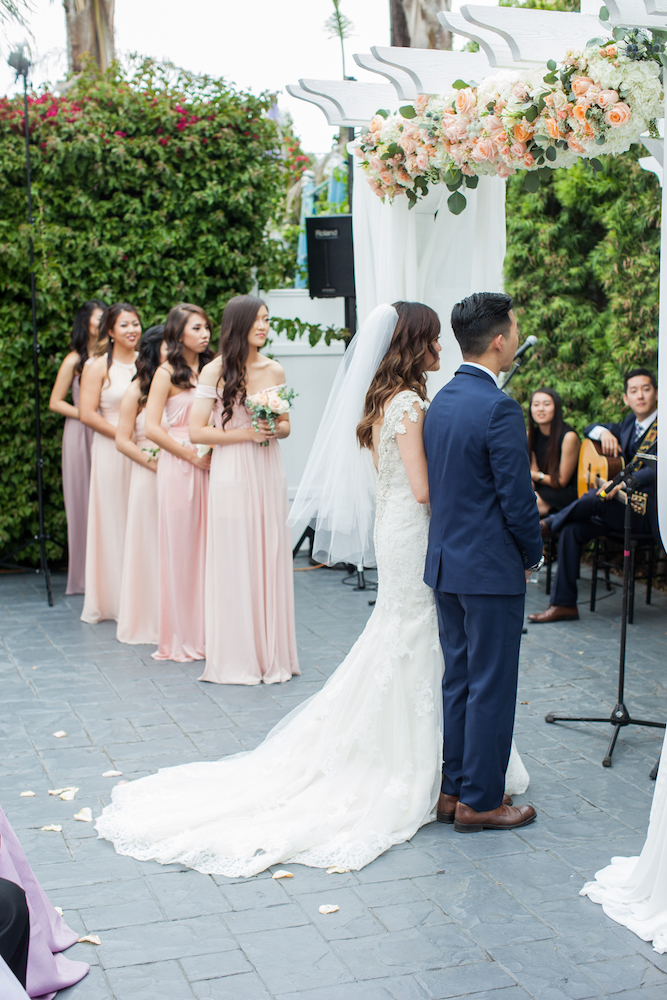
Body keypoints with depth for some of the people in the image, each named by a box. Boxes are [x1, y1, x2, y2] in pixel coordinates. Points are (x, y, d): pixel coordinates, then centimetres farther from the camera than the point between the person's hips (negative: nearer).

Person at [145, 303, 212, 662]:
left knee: (209, 545, 5)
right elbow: (152, 428, -10)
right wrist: (192, 455, -11)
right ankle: (182, 637, 9)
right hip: (179, 465, -5)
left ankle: (208, 630, 14)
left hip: (209, 467, 5)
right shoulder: (167, 373, -4)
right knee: (181, 548, 0)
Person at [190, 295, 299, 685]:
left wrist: (275, 430, -5)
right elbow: (197, 431, -6)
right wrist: (246, 434, -13)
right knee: (235, 561, -1)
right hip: (232, 474, -4)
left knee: (271, 558, 6)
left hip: (269, 474, 4)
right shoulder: (216, 371, -4)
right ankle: (237, 658, 9)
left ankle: (273, 653, 16)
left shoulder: (275, 370, 8)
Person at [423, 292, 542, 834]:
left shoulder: (441, 402, 7)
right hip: (491, 568, -8)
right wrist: (533, 553, -2)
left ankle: (454, 788, 25)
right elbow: (517, 497, -18)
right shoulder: (500, 409, -19)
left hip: (446, 562, 8)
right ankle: (480, 801, 11)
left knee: (458, 678, 16)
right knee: (491, 687, 2)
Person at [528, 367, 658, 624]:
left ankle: (547, 526, -3)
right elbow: (590, 429, 25)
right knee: (572, 529, -13)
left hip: (650, 509, -7)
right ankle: (563, 604, -9)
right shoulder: (631, 422, 15)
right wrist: (603, 432, 0)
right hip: (624, 505, 7)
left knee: (594, 498, -30)